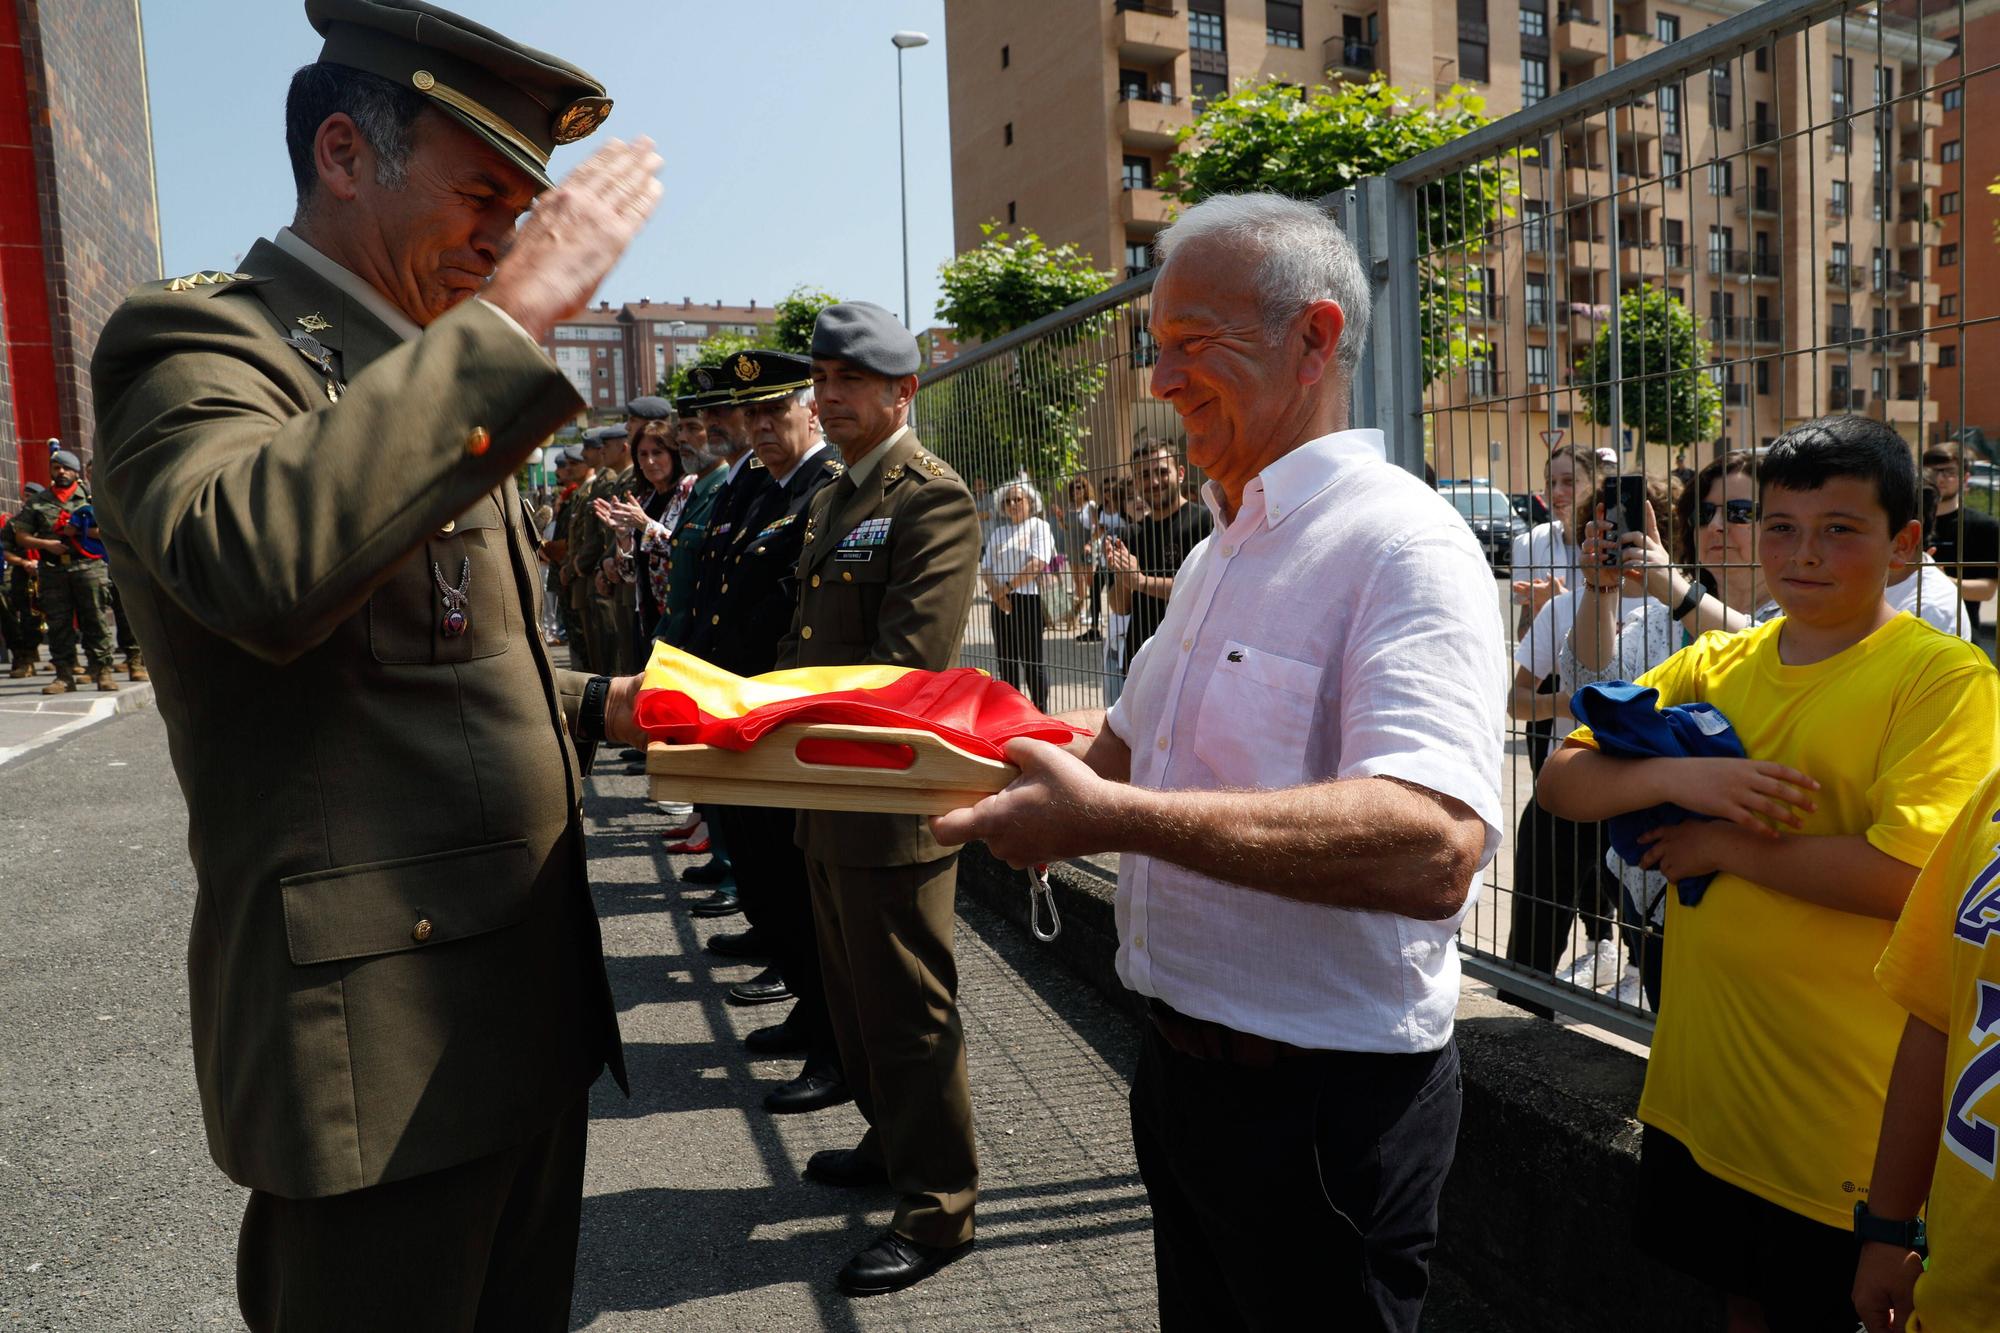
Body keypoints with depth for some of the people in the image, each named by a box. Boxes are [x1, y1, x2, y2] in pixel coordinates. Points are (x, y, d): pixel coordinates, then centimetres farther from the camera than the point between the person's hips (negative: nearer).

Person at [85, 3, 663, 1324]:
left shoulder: (440, 384, 16)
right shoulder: (197, 339, -11)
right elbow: (261, 565, -35)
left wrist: (598, 706, 5)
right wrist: (507, 322, -27)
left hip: (528, 1005, 9)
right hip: (379, 1048, -8)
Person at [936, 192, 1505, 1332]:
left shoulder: (1402, 544, -20)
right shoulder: (1222, 552, 11)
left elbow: (1435, 849, -35)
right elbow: (1130, 742, 22)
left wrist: (1115, 817, -38)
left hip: (1322, 1101, -8)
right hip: (1185, 1058, 8)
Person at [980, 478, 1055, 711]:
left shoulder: (1038, 525, 1)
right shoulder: (999, 532, 18)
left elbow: (1039, 562, -12)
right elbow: (986, 567, 11)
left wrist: (1009, 586, -13)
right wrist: (996, 591, -8)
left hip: (1028, 598, -6)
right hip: (1001, 602, 6)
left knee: (1032, 658, -4)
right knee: (1006, 658, 8)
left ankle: (1040, 710, 1)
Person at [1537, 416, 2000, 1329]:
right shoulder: (1713, 665, 4)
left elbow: (1909, 876, -24)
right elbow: (1559, 783, -1)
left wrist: (1723, 845, -16)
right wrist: (1675, 776, -18)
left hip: (1840, 1111, -5)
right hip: (1698, 1081, 5)